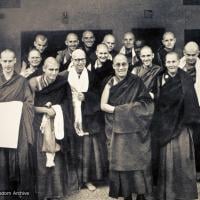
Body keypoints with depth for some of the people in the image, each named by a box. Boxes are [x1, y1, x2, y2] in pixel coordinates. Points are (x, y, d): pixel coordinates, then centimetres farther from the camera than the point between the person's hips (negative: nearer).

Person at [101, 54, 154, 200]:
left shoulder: (136, 82, -1)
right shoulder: (111, 83, 4)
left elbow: (147, 103, -7)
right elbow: (103, 105, -1)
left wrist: (122, 108, -13)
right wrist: (121, 110, -12)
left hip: (136, 129, -1)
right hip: (118, 130, 1)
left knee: (138, 161, -2)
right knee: (121, 161, 2)